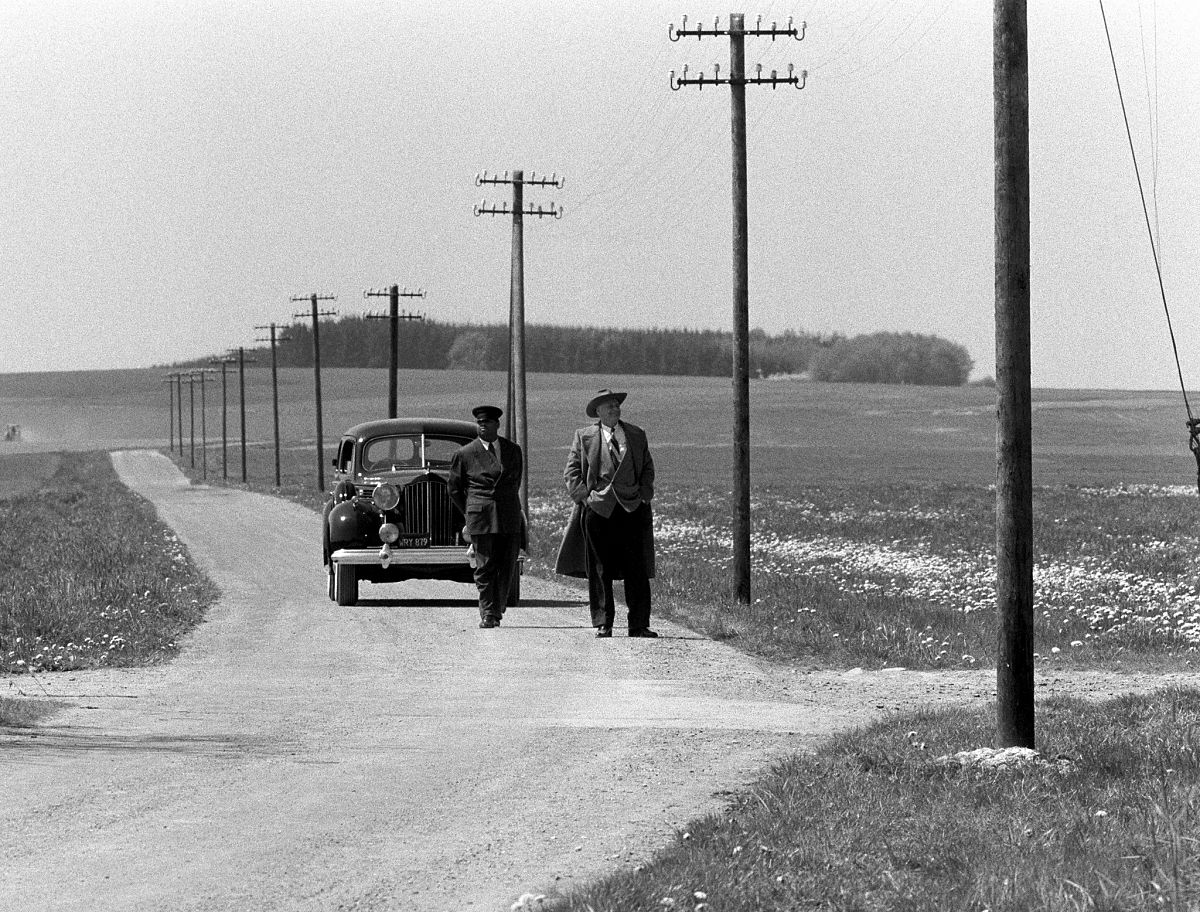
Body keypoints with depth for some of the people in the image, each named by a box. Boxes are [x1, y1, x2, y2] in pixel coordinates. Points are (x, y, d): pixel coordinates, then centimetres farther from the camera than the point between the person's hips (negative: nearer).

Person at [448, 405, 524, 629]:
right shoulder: (464, 454, 3)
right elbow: (455, 489, 12)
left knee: (507, 568, 1)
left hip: (510, 517, 3)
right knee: (485, 568, -5)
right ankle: (488, 614, -1)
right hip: (481, 519, -3)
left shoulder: (513, 451, 13)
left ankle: (497, 611, 13)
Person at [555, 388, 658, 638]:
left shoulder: (636, 435, 14)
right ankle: (602, 624, 7)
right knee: (599, 571, 1)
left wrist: (644, 496, 4)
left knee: (637, 570, -2)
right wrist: (584, 496, -6)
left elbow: (647, 469, 18)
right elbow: (571, 471, 6)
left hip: (632, 508, 1)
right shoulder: (584, 436, 7)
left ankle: (639, 625, 1)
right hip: (598, 509, -1)